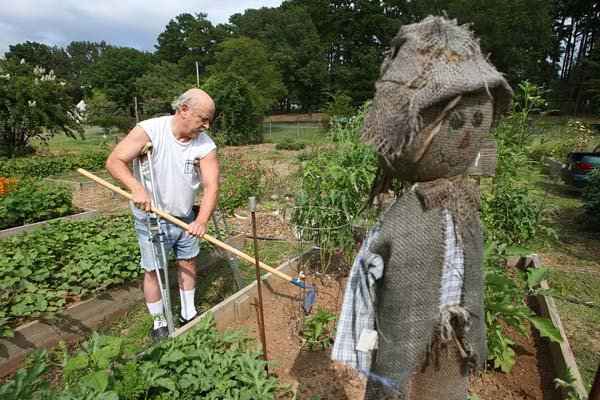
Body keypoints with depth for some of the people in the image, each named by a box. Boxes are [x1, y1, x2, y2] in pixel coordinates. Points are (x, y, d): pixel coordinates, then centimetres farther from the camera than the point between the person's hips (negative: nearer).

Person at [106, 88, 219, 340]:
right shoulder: (149, 130, -19)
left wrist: (202, 220, -33)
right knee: (154, 270, 4)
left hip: (186, 217, 4)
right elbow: (114, 161, -17)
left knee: (188, 262, 14)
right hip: (152, 217, -4)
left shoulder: (206, 145, -12)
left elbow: (211, 186, -18)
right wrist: (136, 188, -35)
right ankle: (159, 323, 26)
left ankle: (189, 315, 35)